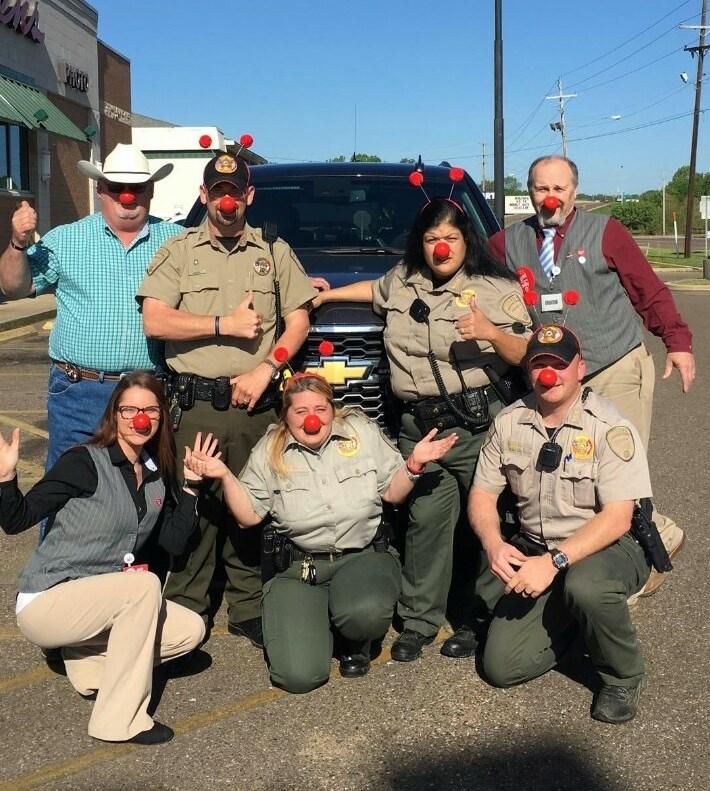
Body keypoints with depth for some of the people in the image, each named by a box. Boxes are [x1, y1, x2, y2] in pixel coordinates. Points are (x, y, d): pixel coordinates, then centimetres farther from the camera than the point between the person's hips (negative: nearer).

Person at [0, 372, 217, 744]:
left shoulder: (156, 475, 6)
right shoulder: (84, 462, -14)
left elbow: (174, 543, 4)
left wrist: (192, 483, -2)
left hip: (100, 600, 7)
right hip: (45, 602, -7)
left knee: (190, 630, -9)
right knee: (145, 584, -30)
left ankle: (90, 657, 7)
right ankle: (120, 720, -23)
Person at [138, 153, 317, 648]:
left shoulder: (275, 252, 14)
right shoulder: (179, 252, 9)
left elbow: (298, 323, 10)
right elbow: (155, 322, -2)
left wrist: (265, 370, -5)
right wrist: (225, 325, -6)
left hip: (257, 403, 1)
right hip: (195, 403, -1)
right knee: (192, 506, -2)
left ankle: (248, 609, 13)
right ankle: (187, 610, 10)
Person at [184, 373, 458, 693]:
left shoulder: (362, 430, 6)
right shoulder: (269, 451, 5)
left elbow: (392, 493, 9)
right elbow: (249, 515, 4)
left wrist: (414, 463, -8)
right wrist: (225, 476, -9)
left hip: (362, 556, 0)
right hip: (298, 568, 0)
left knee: (365, 613, -36)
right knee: (299, 675, -18)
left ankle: (356, 643, 4)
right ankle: (321, 619, 18)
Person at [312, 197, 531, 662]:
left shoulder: (497, 290, 0)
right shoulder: (403, 282, 15)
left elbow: (525, 356, -2)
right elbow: (374, 290, 39)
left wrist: (492, 333, -19)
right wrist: (327, 295, 42)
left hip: (479, 424, -3)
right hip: (420, 426, 4)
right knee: (427, 519, 1)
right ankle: (418, 622, 9)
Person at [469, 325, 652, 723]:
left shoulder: (611, 428, -16)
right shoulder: (509, 423, -2)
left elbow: (617, 518, -22)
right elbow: (482, 495, 3)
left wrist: (555, 561, -31)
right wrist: (494, 543, -18)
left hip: (610, 546, -4)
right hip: (534, 550, 4)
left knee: (585, 586, -40)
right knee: (502, 667, -8)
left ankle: (624, 678, -9)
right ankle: (568, 620, 23)